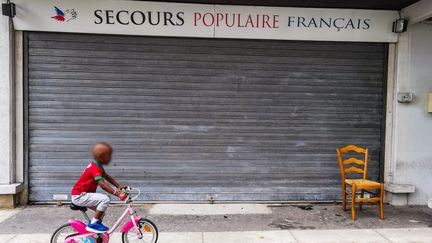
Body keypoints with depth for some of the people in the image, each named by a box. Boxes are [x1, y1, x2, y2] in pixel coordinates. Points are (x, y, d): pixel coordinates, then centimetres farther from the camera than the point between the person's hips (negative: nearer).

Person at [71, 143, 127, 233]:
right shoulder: (95, 168, -24)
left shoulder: (97, 166, 8)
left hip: (83, 195, 10)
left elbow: (107, 177, 14)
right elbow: (103, 184, -34)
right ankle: (93, 224, -14)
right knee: (105, 199, -23)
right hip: (79, 196, -10)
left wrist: (118, 186, 3)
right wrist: (118, 194, -38)